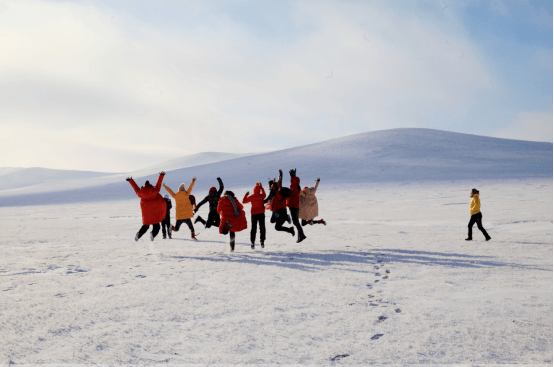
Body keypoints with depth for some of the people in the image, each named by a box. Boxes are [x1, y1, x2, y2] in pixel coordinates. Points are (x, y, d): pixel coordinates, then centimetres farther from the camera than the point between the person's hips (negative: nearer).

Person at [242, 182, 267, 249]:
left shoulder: (251, 197, -7)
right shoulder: (261, 196, -5)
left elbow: (244, 201, 3)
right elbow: (264, 194, 21)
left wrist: (246, 194, 14)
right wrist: (261, 187, 30)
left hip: (254, 214, 0)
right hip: (261, 213, 0)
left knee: (253, 228, 7)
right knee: (262, 228, 9)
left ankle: (252, 242, 0)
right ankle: (262, 241, -3)